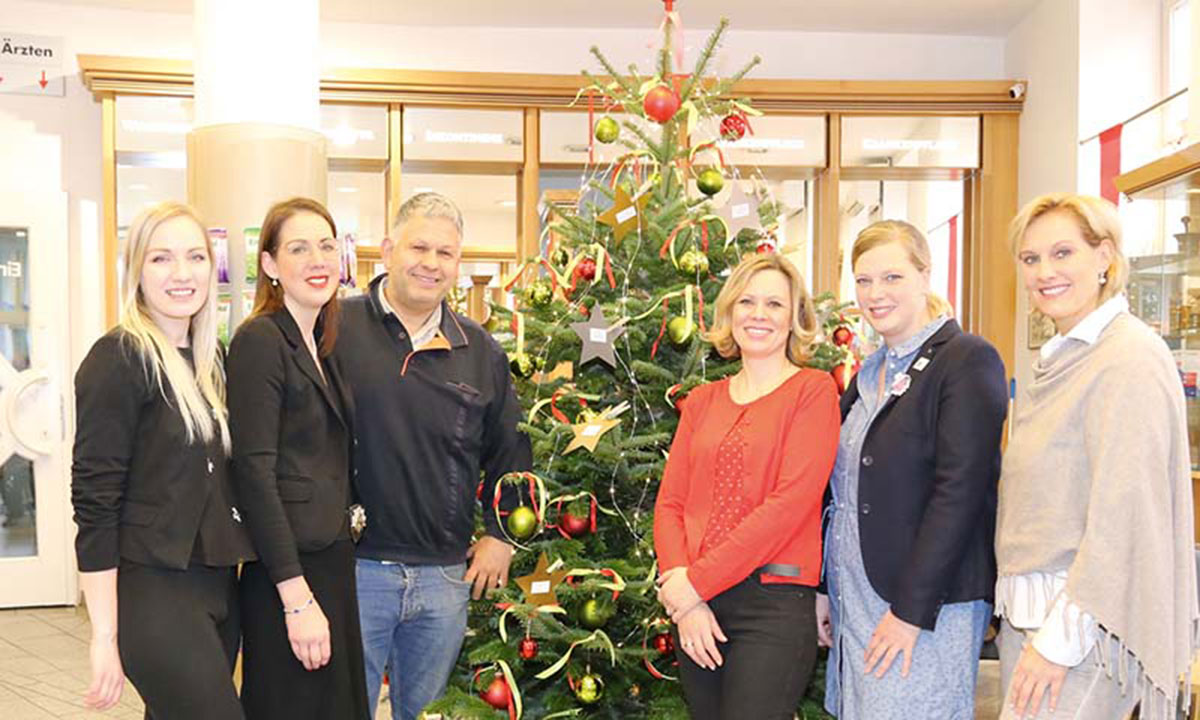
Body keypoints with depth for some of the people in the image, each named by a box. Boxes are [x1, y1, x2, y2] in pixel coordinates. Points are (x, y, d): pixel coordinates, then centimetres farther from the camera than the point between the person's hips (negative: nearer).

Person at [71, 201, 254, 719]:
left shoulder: (209, 357, 10)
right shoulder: (118, 359, -11)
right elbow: (94, 499, -14)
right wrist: (105, 636, -15)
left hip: (218, 583, 7)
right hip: (152, 588, -7)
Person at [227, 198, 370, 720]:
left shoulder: (321, 345, 12)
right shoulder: (259, 341, -12)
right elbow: (255, 474, -17)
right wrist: (297, 597, -19)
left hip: (332, 562, 8)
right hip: (286, 575, -8)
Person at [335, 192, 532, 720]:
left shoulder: (481, 352, 8)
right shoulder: (337, 329, -5)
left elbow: (511, 452, 16)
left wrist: (499, 536, 10)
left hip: (446, 575, 4)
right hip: (353, 566, -3)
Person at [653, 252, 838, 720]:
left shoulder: (813, 390, -2)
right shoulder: (702, 401, 13)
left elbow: (789, 502, -12)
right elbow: (669, 503, 8)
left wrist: (695, 581, -12)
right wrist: (681, 590, -9)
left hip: (775, 599, -5)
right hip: (697, 604, 5)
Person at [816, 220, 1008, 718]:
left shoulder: (969, 360, -10)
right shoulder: (870, 373, 13)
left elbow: (959, 492, -17)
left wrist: (911, 611, -18)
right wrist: (824, 588, 11)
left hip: (928, 606, -7)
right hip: (854, 603, 7)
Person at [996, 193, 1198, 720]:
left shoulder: (1130, 358, -15)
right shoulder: (1062, 357, 15)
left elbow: (1124, 517, -20)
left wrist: (1060, 638, -19)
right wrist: (1032, 626, 16)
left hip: (1081, 625, -8)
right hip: (1028, 615, 9)